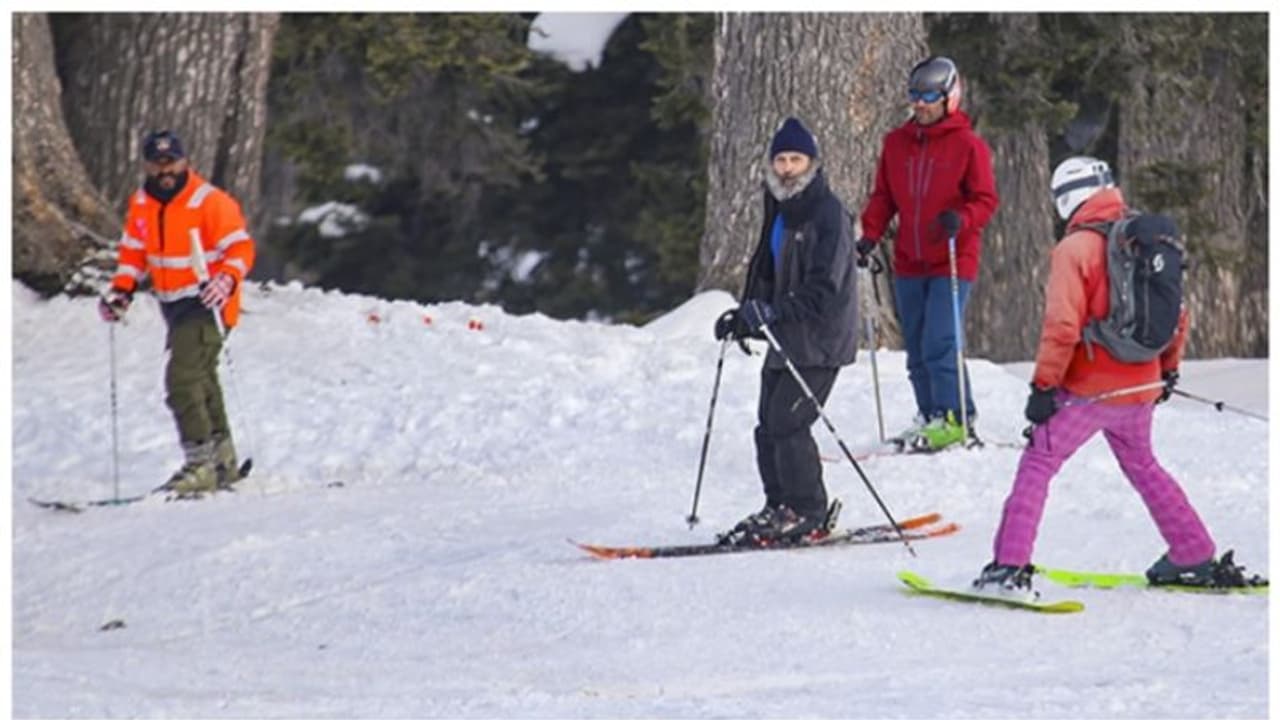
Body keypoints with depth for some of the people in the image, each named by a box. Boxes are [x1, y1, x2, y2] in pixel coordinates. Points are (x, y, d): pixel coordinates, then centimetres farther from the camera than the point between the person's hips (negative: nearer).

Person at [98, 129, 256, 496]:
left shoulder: (210, 202, -15)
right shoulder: (141, 204, 5)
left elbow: (240, 248, -16)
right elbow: (133, 252, 16)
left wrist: (227, 279, -34)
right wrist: (121, 290, 2)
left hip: (207, 301, -8)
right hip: (174, 306, 8)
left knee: (183, 378, -20)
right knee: (199, 380, 18)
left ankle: (200, 464, -18)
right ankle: (223, 461, 31)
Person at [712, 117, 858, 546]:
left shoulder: (827, 213, -12)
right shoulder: (780, 213, 16)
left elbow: (824, 290, -21)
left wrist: (774, 312, -29)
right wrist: (744, 317, 11)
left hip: (819, 342, -9)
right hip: (785, 341, 9)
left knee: (786, 423, -14)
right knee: (769, 428, 6)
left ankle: (806, 514, -6)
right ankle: (779, 509, 15)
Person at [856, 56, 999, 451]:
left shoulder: (967, 144, -5)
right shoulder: (896, 143, 9)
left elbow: (986, 199, -5)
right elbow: (883, 196, 15)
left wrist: (961, 219, -24)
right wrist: (870, 235, 0)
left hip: (952, 261, -6)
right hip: (908, 263, 6)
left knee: (939, 345, -14)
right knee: (917, 349, 9)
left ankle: (955, 418, -6)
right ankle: (930, 415, 19)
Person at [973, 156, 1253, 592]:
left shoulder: (1075, 249, -13)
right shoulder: (1145, 241, 5)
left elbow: (1062, 326, -19)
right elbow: (1177, 313, 12)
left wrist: (1043, 385, -13)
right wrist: (1169, 368, 25)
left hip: (1087, 391, -6)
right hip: (1140, 389, 6)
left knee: (1036, 466, 2)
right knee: (1142, 466, 25)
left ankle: (1010, 567, -7)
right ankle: (1196, 559, 27)